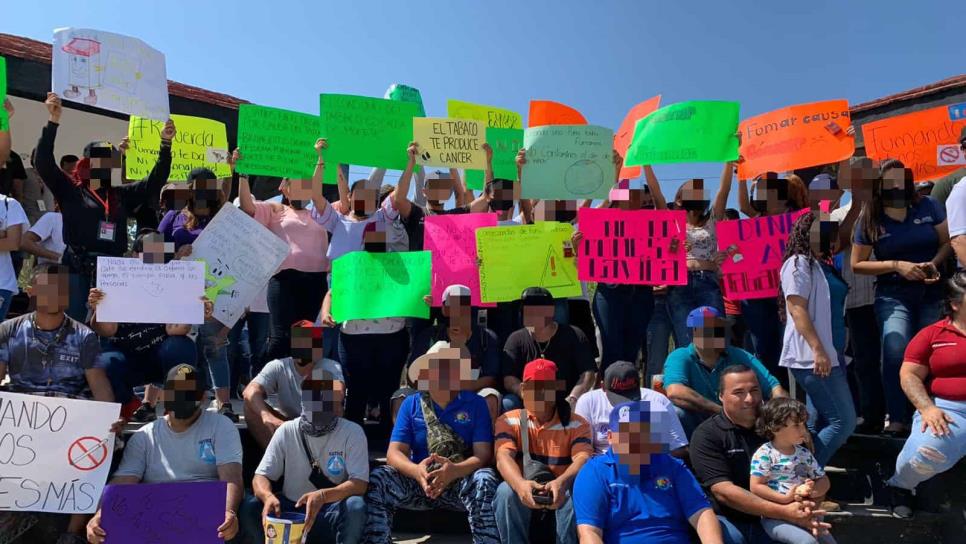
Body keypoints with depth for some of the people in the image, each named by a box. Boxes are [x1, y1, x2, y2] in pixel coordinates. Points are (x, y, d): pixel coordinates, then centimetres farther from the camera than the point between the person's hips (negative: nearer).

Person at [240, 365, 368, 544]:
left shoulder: (352, 432, -8)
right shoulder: (287, 431, -1)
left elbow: (359, 484, -16)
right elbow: (261, 476, -3)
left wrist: (322, 496, -35)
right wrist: (268, 496, -28)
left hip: (331, 513, -2)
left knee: (355, 506, -33)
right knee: (249, 507, -23)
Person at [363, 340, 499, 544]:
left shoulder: (476, 403, 1)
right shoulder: (411, 404, 5)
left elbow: (483, 455, -7)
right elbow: (394, 452, -3)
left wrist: (454, 471, -30)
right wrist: (416, 471, -27)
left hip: (462, 482, -1)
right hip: (419, 481, 2)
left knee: (484, 480, -34)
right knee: (377, 479, -25)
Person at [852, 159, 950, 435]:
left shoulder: (927, 206, 2)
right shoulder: (869, 220, -2)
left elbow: (948, 241, 7)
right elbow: (856, 264, 0)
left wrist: (934, 263, -13)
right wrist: (897, 265, -12)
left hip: (933, 293, 2)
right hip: (894, 296, -2)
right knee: (896, 354, -18)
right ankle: (897, 419, -8)